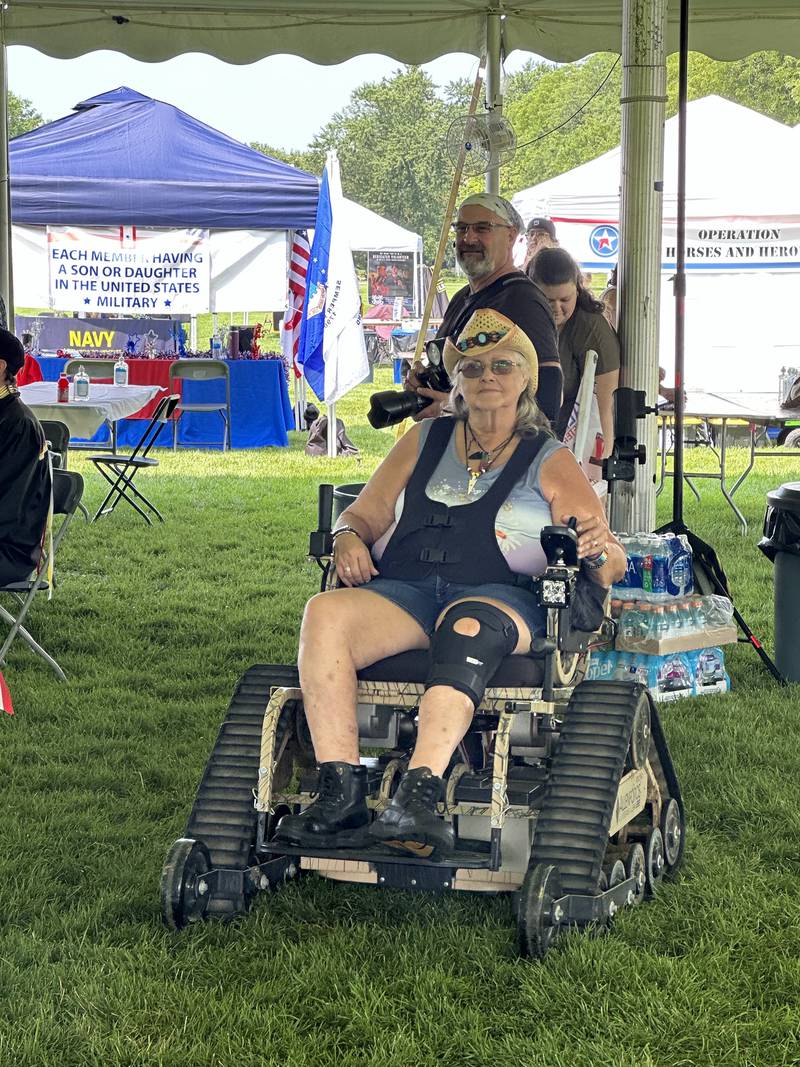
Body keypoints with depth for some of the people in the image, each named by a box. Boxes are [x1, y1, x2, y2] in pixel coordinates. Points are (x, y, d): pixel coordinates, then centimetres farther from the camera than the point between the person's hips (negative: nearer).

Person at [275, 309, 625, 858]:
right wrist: (349, 538, 0)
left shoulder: (549, 462, 18)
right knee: (325, 614, -30)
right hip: (402, 591, 3)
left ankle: (419, 794, -55)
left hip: (501, 597, -3)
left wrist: (599, 550, -14)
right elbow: (364, 515, 25)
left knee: (468, 625, -40)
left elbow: (612, 563, 11)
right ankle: (340, 793, -39)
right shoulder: (425, 441, 26)